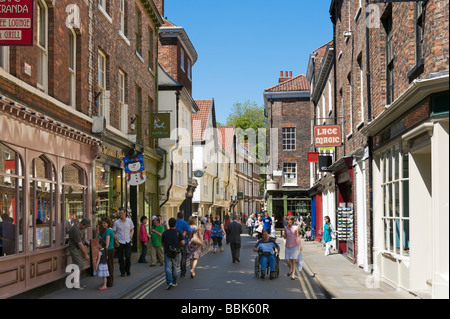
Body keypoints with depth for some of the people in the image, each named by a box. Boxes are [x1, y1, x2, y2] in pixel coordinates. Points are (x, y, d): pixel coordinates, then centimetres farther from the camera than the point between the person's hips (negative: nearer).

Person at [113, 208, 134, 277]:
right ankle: (122, 272, 13)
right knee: (121, 258, 1)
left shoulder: (129, 221, 3)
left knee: (128, 257, -8)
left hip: (127, 242, 0)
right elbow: (113, 232, 5)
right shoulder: (116, 222, -2)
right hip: (120, 242, 0)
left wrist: (131, 237, 0)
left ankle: (128, 270, 15)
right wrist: (116, 240, -7)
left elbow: (132, 229, 15)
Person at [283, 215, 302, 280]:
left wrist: (300, 246, -7)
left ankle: (293, 275, -2)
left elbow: (298, 237, -2)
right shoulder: (286, 228, 4)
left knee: (293, 260, -7)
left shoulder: (296, 228, -6)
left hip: (295, 246, -3)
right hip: (288, 246, 4)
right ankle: (290, 270, 32)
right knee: (288, 261, 2)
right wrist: (284, 235, -11)